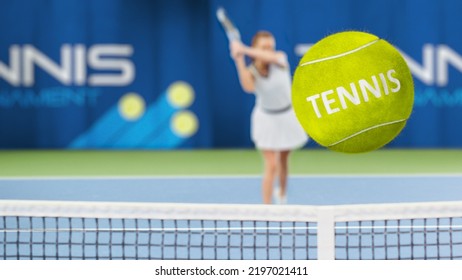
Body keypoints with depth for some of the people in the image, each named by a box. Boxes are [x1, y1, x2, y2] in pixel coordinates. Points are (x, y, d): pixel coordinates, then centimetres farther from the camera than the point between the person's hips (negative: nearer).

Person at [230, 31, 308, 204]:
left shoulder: (280, 59, -17)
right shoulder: (251, 71, -18)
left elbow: (271, 57, -43)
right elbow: (248, 87, -42)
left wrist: (244, 50, -51)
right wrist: (239, 59, -45)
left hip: (288, 116, 2)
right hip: (267, 120, -2)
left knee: (283, 161, 20)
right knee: (271, 166, -11)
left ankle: (282, 193, 47)